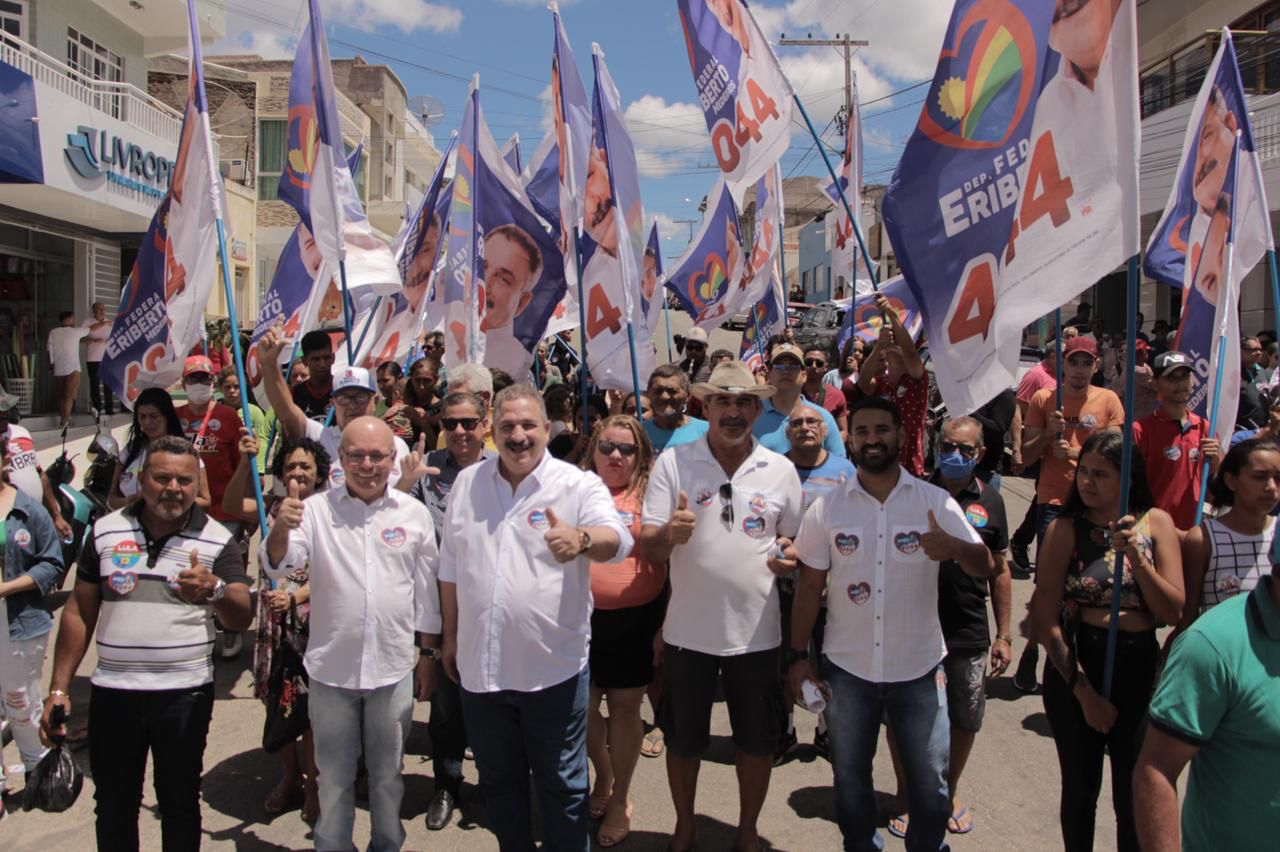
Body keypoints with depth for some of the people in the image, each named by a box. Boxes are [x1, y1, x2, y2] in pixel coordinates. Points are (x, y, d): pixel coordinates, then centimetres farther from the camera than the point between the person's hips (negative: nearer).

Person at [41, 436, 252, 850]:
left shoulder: (218, 540, -6)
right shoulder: (105, 531, 1)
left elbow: (242, 618, -14)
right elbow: (79, 611, 7)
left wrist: (214, 590, -36)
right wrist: (58, 688, 4)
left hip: (185, 693, -2)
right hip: (113, 691, 2)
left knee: (179, 803, 11)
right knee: (113, 805, 15)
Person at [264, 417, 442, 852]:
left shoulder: (414, 514, -2)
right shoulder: (316, 509, -5)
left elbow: (427, 592, 5)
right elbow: (277, 566, -15)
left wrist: (429, 656, 7)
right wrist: (281, 528, -36)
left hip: (393, 668, 1)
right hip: (331, 668, -1)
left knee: (388, 774, 19)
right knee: (334, 776, 16)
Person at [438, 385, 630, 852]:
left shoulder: (579, 485, -9)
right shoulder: (466, 484, 4)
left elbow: (617, 537, -26)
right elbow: (451, 568, 12)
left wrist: (581, 539, -48)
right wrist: (450, 637, 15)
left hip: (554, 666, -4)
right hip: (481, 664, 4)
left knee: (562, 783, 11)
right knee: (498, 780, 21)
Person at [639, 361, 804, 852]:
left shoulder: (780, 470, 0)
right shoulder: (673, 463, -6)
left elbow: (797, 540, 12)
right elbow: (648, 547, -9)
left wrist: (789, 554, -11)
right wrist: (669, 533, -31)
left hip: (755, 632, 1)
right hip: (687, 629, -1)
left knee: (756, 741, 14)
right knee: (683, 739, 15)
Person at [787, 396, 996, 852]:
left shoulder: (936, 502, -5)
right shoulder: (826, 508, -4)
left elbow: (986, 567, -6)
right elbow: (809, 585, 0)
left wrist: (955, 547, -28)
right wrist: (797, 656, -2)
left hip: (920, 668, 0)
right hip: (846, 669, 1)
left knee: (930, 783, 11)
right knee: (849, 777, 17)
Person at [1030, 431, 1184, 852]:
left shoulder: (1156, 523, -1)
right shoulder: (1065, 529, -9)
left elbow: (1174, 612, -7)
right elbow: (1046, 622, -11)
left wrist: (1135, 556, -20)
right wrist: (1083, 690, -11)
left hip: (1141, 670, 2)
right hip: (1076, 667, -2)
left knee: (1135, 796, 12)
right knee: (1080, 789, 14)